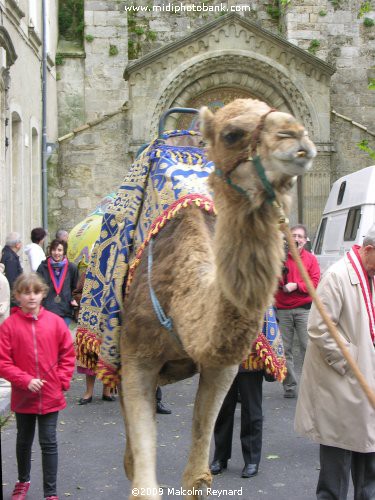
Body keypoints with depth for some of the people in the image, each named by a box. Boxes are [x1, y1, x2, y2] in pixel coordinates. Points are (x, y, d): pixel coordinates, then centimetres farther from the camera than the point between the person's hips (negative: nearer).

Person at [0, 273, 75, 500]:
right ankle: (23, 481, 43)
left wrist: (62, 381, -5)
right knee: (24, 440, 20)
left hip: (51, 396, 0)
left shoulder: (55, 322, -6)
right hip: (23, 396, 0)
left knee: (49, 443, 3)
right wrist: (25, 381, -18)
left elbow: (68, 354, 3)